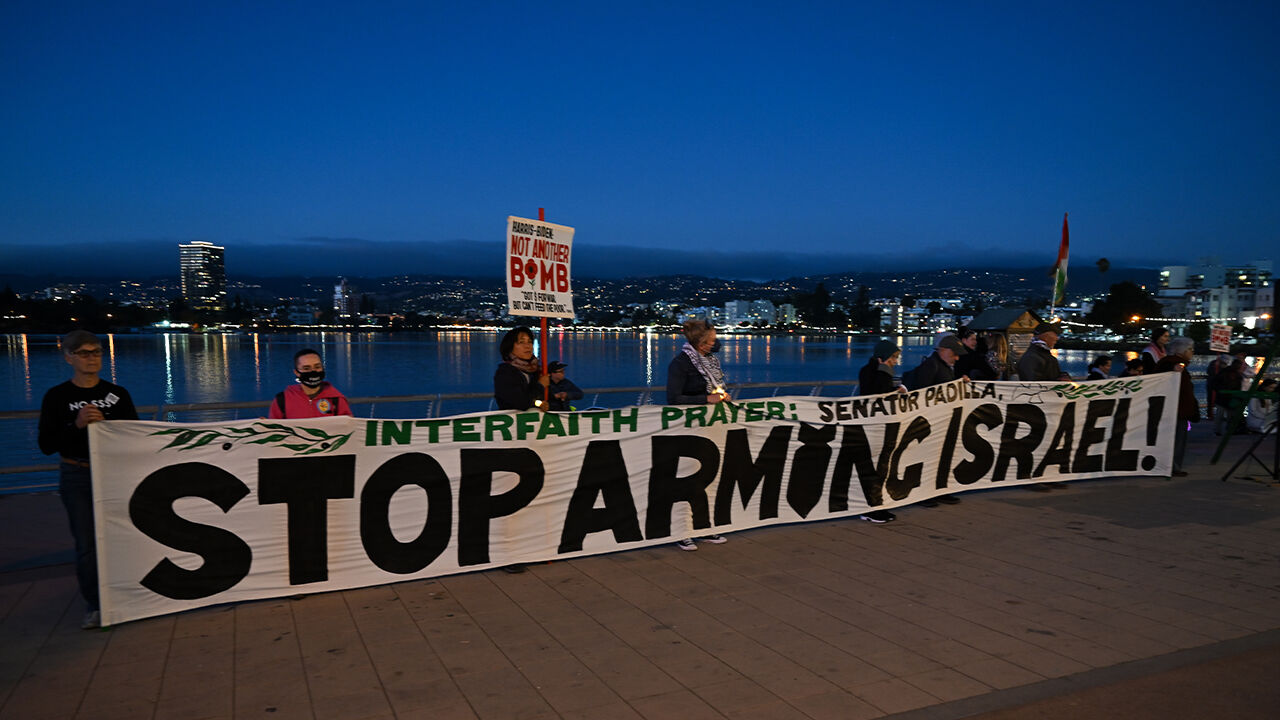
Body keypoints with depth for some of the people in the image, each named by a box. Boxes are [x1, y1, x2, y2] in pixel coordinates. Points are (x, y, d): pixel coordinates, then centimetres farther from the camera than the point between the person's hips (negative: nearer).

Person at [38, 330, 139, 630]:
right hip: (77, 478, -1)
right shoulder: (57, 397, -2)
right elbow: (46, 445, -6)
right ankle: (93, 606, 17)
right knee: (86, 543, 2)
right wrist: (77, 424, -19)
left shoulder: (117, 394, 2)